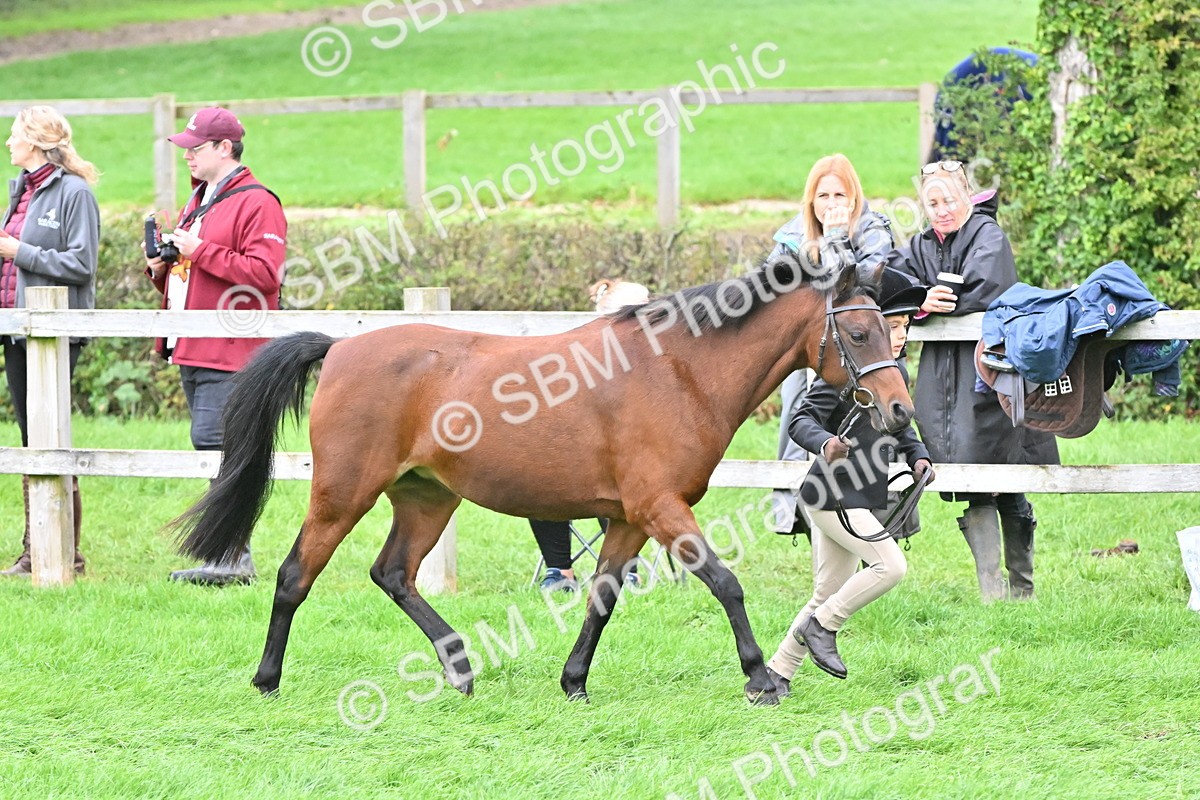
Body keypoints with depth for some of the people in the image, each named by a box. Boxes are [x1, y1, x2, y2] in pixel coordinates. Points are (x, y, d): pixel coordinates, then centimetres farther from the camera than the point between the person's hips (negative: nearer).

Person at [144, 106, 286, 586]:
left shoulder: (255, 203, -8)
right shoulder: (197, 202, 22)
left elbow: (265, 273, -20)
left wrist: (200, 252, -19)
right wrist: (162, 267, 9)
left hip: (230, 352, -10)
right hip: (192, 352, 10)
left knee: (213, 441, -16)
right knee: (212, 448, 9)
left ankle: (231, 556, -15)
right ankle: (230, 554, 12)